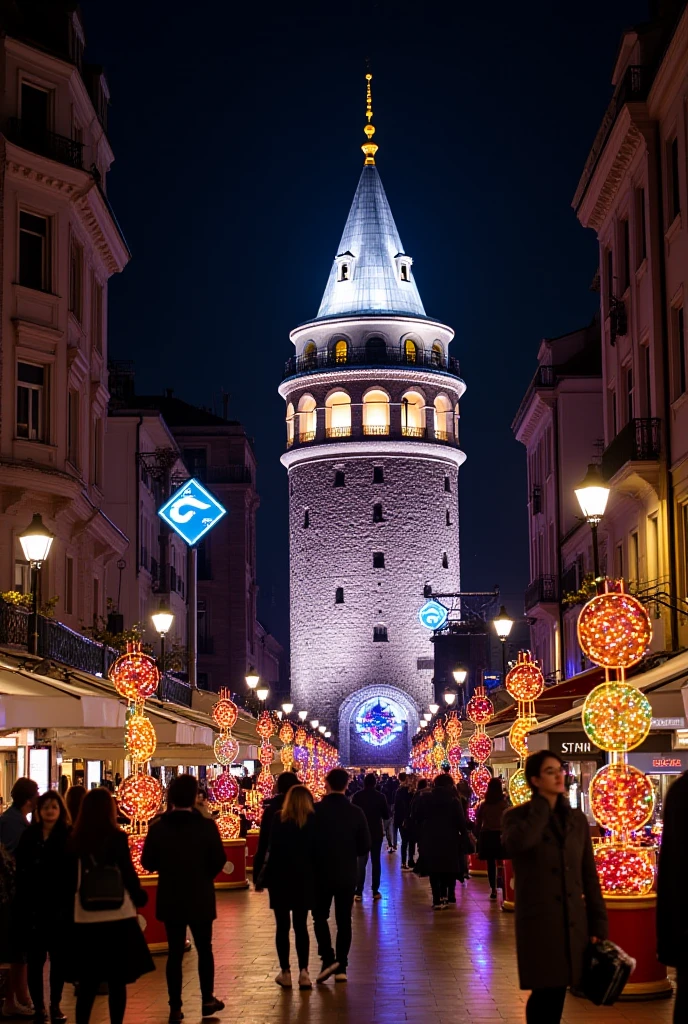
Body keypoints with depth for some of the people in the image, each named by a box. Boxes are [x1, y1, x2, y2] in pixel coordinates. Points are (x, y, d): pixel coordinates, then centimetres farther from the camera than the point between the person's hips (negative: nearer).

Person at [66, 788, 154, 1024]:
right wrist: (139, 897, 10)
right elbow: (127, 873, -7)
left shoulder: (75, 840, 1)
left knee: (87, 981, 12)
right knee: (117, 980, 6)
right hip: (117, 915, -3)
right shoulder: (117, 837, -9)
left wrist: (71, 906, 17)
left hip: (85, 918, 3)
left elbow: (70, 879, 5)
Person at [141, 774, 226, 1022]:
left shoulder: (158, 828, -10)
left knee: (175, 952, 7)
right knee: (204, 949, 15)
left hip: (170, 899, 1)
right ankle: (207, 1000, 21)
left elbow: (148, 863, -6)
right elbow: (219, 860, -10)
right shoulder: (207, 826, -13)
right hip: (201, 898, -1)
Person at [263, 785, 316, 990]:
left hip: (280, 878, -1)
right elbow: (316, 850, -2)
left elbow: (272, 848, -7)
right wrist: (316, 876, 4)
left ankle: (285, 973, 8)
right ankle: (303, 972, -2)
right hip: (304, 879, 1)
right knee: (301, 926, 8)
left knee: (282, 926, 7)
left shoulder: (277, 819, -4)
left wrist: (265, 876, -4)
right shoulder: (312, 821, -1)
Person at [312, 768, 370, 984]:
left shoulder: (315, 810, -13)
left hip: (321, 873, -2)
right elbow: (365, 846, -4)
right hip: (347, 875, 2)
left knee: (320, 916, 13)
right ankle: (341, 967, 11)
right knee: (344, 919, 11)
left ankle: (328, 958, -4)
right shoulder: (356, 813, -7)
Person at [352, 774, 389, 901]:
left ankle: (359, 892, -2)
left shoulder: (357, 796, -8)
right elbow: (386, 815, -1)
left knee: (361, 862, 5)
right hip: (376, 832, 0)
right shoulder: (380, 796, -7)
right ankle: (375, 891, 7)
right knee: (376, 862, 9)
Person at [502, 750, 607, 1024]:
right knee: (545, 993, -4)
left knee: (557, 992, 7)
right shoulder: (517, 816, -2)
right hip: (538, 921, -4)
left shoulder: (577, 819, 9)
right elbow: (517, 843, -27)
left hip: (574, 921, 4)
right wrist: (542, 805, -14)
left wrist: (598, 924, 4)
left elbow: (589, 875, 9)